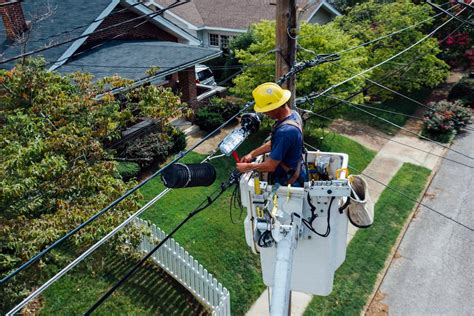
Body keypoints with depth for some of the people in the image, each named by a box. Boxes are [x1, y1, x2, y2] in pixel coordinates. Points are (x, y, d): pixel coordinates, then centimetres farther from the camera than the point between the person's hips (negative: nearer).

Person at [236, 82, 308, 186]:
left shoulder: (285, 132, -34)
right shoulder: (293, 114, -5)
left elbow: (270, 166, -26)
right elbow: (274, 143, 8)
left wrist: (247, 167, -12)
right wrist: (252, 154, 3)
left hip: (290, 182, -8)